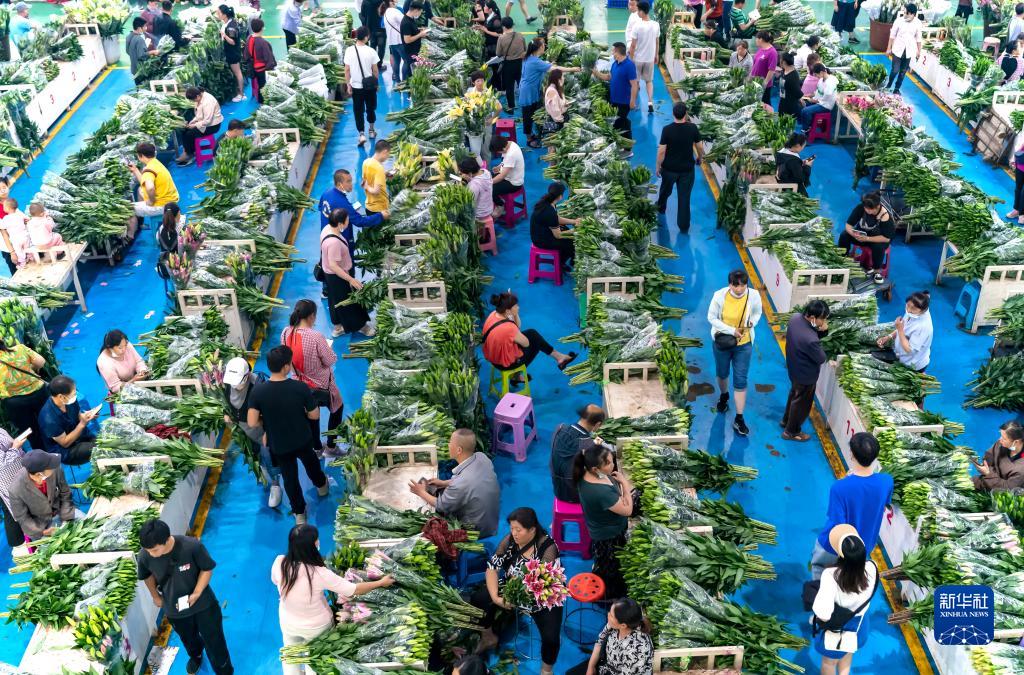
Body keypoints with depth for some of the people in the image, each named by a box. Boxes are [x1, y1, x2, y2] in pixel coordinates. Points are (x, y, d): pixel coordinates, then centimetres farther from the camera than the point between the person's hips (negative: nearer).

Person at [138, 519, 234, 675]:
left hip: (203, 604, -3)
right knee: (189, 640, 32)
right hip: (174, 609, 3)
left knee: (214, 642, 16)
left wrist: (197, 593, -25)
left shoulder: (192, 546, -35)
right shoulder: (144, 556, -27)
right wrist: (155, 596, 11)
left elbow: (207, 569, -16)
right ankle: (196, 656, 66)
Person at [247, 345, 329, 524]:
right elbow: (315, 415, -16)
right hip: (303, 440, 0)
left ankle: (299, 513, 40)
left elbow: (252, 422, -22)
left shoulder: (258, 391, -25)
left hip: (278, 445, 0)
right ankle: (321, 485, 61)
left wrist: (267, 421, -1)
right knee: (311, 462, 33)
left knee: (289, 477, 23)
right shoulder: (300, 387, -27)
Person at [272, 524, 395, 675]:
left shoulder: (279, 562, -25)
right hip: (317, 627, -3)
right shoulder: (319, 574, -36)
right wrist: (381, 583, -13)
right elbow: (354, 590, -26)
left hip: (288, 623, 3)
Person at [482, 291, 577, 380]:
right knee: (536, 342, 12)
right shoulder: (508, 328, -36)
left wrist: (515, 314, -15)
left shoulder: (494, 314, -11)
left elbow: (517, 326, 2)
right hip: (506, 362, -7)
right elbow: (526, 343, -17)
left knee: (532, 333, 15)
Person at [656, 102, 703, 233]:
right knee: (684, 197, 7)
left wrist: (657, 167, -1)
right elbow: (700, 147, -4)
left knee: (665, 190, 27)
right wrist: (699, 158, 17)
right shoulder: (693, 128, -14)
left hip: (669, 168, 0)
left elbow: (661, 151, -16)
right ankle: (684, 227, 12)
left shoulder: (667, 130, -19)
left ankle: (661, 208, 54)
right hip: (687, 169, 0)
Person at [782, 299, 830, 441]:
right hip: (806, 374, -8)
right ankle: (791, 431, 37)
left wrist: (822, 331, -20)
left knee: (794, 394, 32)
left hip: (794, 367, 8)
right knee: (802, 402, 17)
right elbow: (821, 359, -24)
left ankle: (786, 420, 54)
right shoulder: (810, 339, -42)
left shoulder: (795, 318, -17)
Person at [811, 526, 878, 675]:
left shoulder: (831, 575, -42)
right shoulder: (871, 568, -29)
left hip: (835, 629, -4)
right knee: (847, 654, 37)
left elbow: (823, 615, -43)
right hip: (857, 626, 4)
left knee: (829, 662, 28)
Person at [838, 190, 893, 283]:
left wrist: (867, 239, -39)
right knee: (844, 235, -22)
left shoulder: (885, 216, -32)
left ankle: (877, 271, -11)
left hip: (879, 239, -3)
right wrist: (853, 233, -41)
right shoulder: (860, 208, -23)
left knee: (878, 247, -36)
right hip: (862, 233, 3)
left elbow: (887, 238, -30)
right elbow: (849, 224, -18)